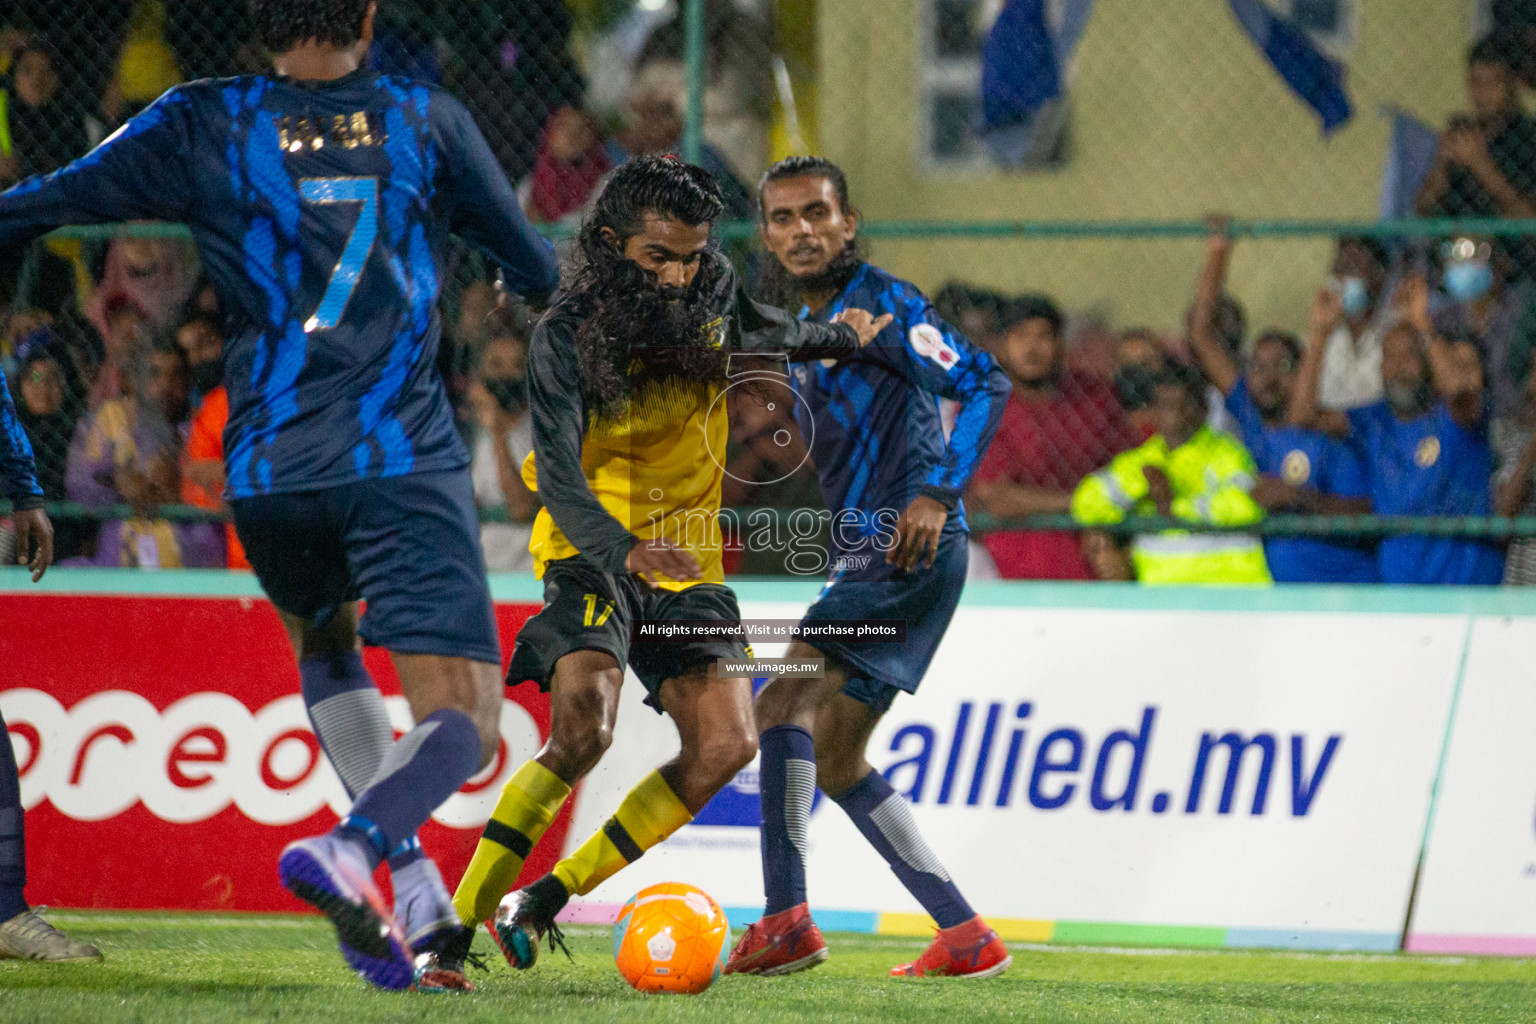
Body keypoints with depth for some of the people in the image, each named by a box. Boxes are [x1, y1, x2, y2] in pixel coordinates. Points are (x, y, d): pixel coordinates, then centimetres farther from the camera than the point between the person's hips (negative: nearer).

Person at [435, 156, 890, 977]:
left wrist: (837, 339, 32)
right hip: (594, 550, -6)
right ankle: (456, 918, -22)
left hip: (688, 558, 6)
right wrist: (627, 550, -44)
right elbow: (559, 478, -28)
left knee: (725, 748, -9)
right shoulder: (567, 336, -18)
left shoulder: (713, 294, -2)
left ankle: (552, 896, 2)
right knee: (582, 729, -28)